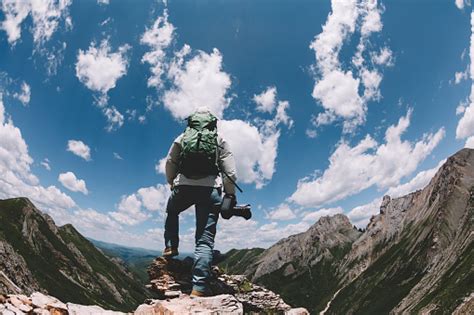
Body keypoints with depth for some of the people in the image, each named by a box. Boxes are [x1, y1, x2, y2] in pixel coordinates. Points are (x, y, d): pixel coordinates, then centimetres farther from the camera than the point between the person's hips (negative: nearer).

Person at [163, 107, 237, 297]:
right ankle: (199, 287, -9)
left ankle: (171, 247, 25)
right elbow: (229, 169, 4)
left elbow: (170, 164, 11)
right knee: (205, 240, -2)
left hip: (184, 186, 2)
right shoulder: (219, 140, 12)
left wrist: (172, 184, 25)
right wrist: (230, 194, 8)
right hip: (210, 188, -1)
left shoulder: (182, 138, 16)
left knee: (172, 212, 36)